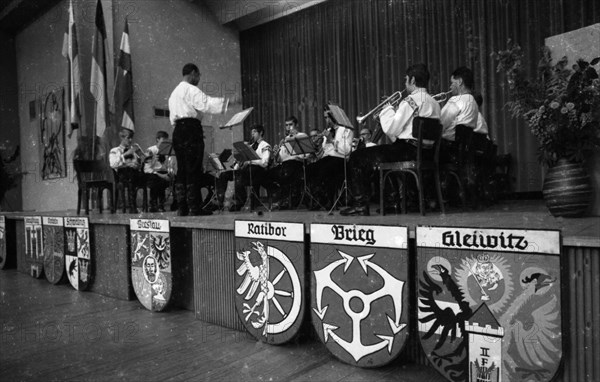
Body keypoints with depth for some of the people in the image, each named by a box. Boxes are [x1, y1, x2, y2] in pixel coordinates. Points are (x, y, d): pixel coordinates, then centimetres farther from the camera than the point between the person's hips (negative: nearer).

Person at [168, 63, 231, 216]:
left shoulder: (175, 92, 24)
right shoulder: (191, 90, -5)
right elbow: (207, 103, -19)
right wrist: (229, 102, -18)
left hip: (178, 130, 9)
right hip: (191, 129, -9)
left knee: (182, 170, 8)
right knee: (193, 170, -8)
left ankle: (182, 207, 9)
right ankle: (194, 207, -7)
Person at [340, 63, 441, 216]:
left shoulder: (411, 101, -13)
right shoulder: (434, 102, 15)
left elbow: (390, 129, -14)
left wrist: (387, 110, 4)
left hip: (409, 149, -9)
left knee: (356, 157, -2)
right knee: (371, 158, 26)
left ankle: (360, 204, -3)